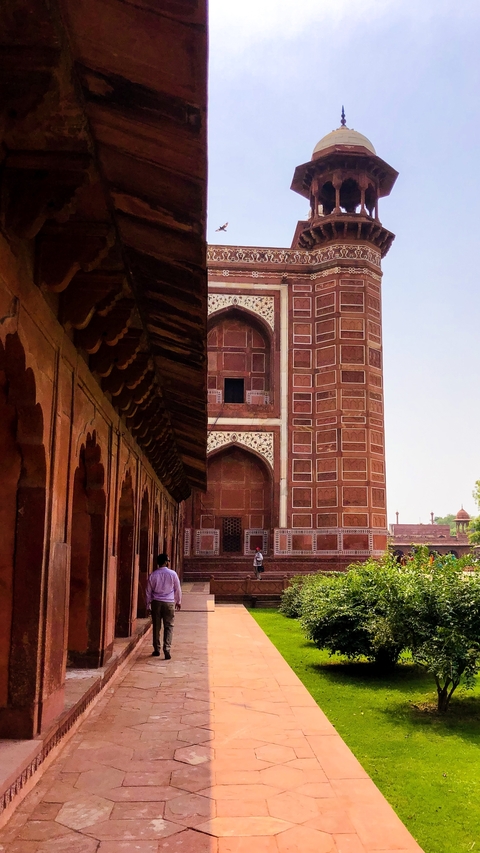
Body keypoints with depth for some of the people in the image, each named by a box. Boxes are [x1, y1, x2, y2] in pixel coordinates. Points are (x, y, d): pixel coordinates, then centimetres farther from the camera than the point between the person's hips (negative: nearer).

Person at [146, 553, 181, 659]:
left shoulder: (153, 575, 1)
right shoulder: (172, 574, -4)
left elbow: (148, 591, 6)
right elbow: (177, 589, 5)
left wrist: (148, 605, 15)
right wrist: (178, 602, 19)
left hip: (156, 603, 2)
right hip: (169, 603, -2)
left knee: (156, 626, 11)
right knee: (169, 626, 2)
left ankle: (156, 650, 18)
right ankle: (167, 649, -10)